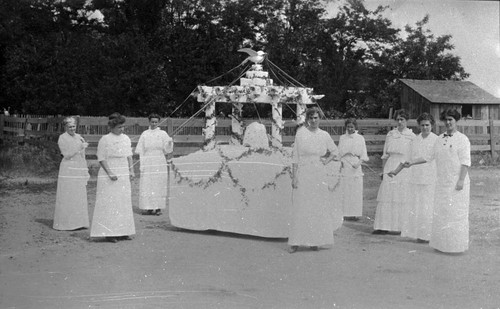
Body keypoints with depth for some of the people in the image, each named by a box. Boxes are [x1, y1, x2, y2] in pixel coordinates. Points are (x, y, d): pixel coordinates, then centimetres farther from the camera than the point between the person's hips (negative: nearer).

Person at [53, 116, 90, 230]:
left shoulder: (78, 137, 15)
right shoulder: (62, 138, -4)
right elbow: (67, 155, -11)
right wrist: (80, 148, -17)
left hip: (80, 169, 6)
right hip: (68, 169, -6)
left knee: (80, 197, 6)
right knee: (67, 197, -5)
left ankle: (78, 222, 12)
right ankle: (65, 223, -1)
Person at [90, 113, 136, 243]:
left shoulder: (126, 138, 10)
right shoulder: (105, 139, -8)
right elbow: (101, 159, -9)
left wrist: (131, 170, 5)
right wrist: (110, 173, -15)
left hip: (124, 176, 6)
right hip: (109, 176, -6)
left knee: (124, 202, 8)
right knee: (109, 203, -5)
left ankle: (122, 231, 16)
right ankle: (108, 233, 0)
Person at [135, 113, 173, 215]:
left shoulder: (163, 134, 5)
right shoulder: (145, 134, 6)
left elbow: (167, 149, -2)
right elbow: (140, 150, 5)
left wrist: (170, 143, -23)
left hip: (159, 163, 0)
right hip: (147, 163, 0)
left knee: (159, 185, 0)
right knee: (147, 185, -3)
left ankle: (158, 208, 5)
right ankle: (149, 208, 2)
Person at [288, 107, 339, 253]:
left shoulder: (324, 135, 6)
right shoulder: (301, 133, -3)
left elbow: (335, 152, 22)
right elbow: (295, 156, -4)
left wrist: (326, 161, 4)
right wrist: (294, 176, -9)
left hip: (319, 174, 3)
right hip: (303, 174, -3)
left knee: (318, 207, 5)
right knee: (300, 207, -4)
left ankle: (315, 241, 14)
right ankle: (295, 242, 0)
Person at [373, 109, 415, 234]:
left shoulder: (411, 136, 0)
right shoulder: (390, 135, 10)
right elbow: (385, 155, 13)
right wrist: (383, 170, 8)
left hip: (405, 169, -3)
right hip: (390, 169, 3)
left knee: (402, 198, -2)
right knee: (386, 196, -1)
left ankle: (401, 226, 6)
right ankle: (383, 226, 0)